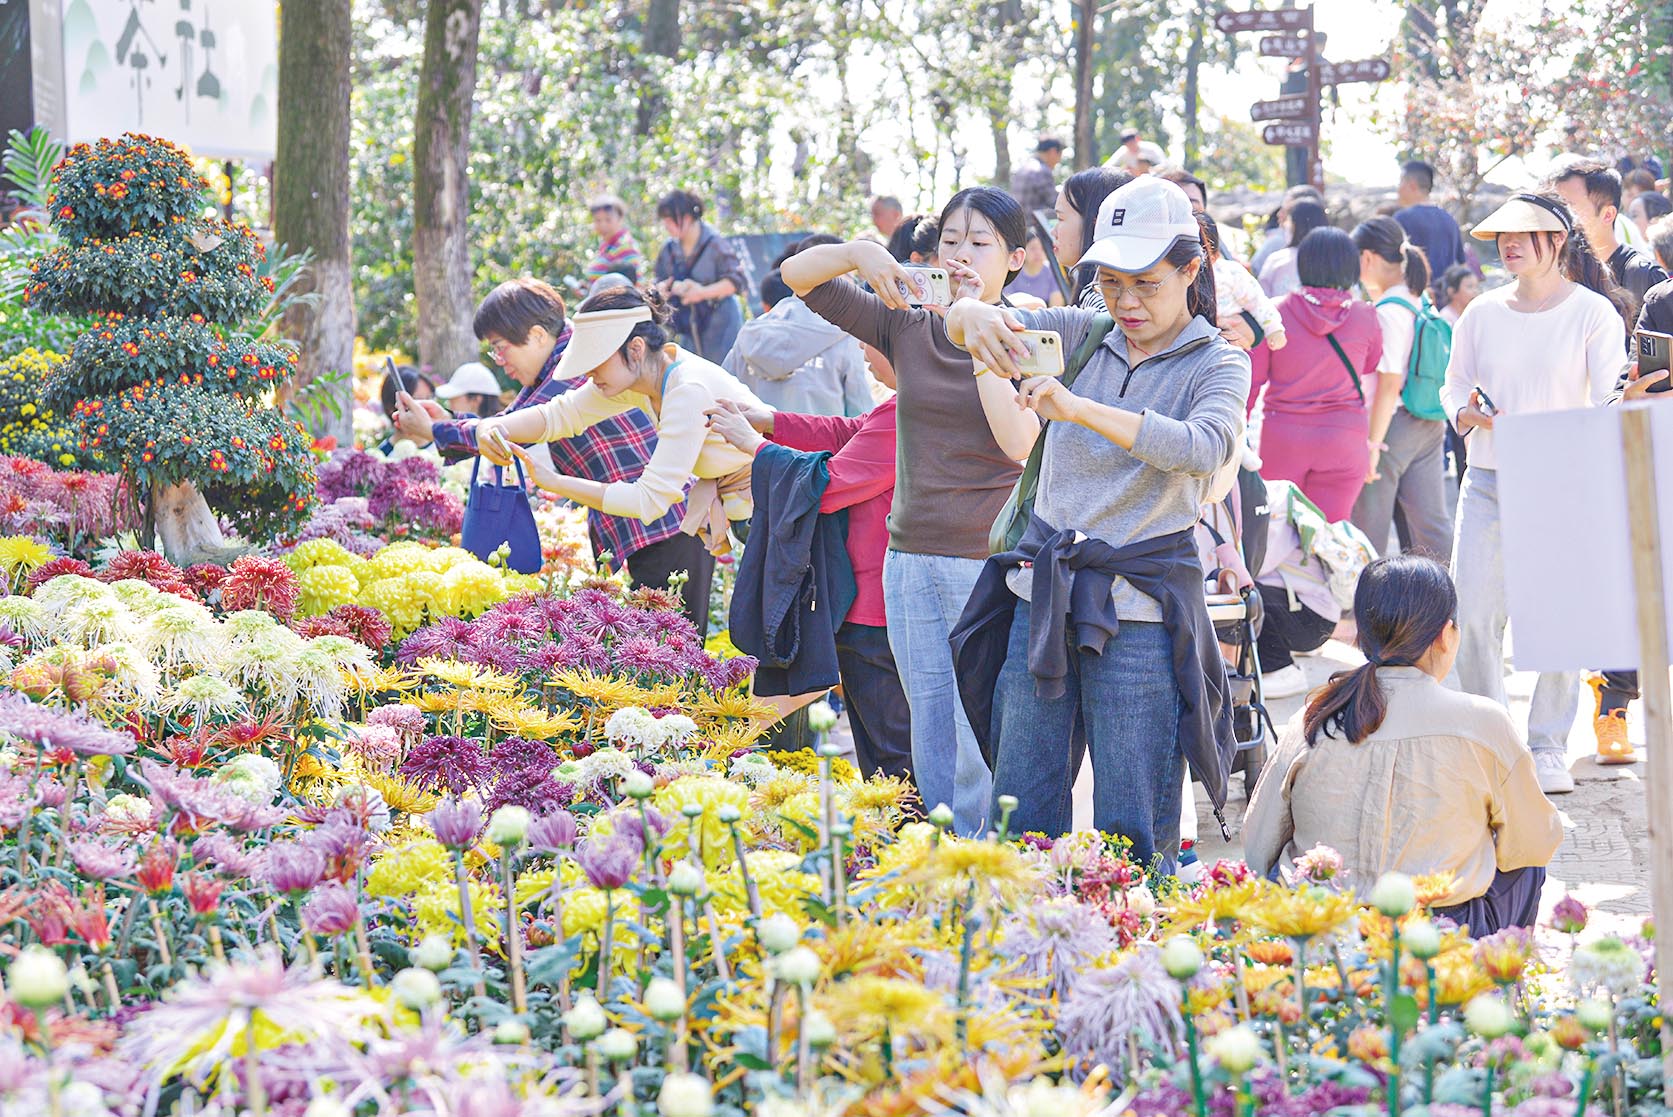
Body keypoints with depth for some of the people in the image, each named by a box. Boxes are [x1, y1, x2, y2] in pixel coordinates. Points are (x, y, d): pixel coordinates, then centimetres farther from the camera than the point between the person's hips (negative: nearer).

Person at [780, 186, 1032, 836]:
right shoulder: (909, 327, 9)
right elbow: (797, 277, 7)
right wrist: (858, 253, -12)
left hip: (990, 561, -5)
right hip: (910, 558, 5)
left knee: (983, 752, -7)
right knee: (929, 749, 10)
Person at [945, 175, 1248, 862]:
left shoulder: (1217, 364, -1)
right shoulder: (1084, 336, 11)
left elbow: (1205, 448, -22)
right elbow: (959, 322, 5)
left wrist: (1079, 408, -33)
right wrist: (976, 316, -21)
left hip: (1139, 612, -4)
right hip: (1042, 597, 4)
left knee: (1133, 841, -2)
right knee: (1019, 815, 6)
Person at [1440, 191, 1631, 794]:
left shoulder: (1595, 313, -1)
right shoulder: (1482, 313, 10)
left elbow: (1609, 404, -8)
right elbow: (1454, 383, 18)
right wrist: (1467, 411, -4)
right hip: (1487, 483, 3)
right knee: (1472, 615, -4)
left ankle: (1548, 749, 10)